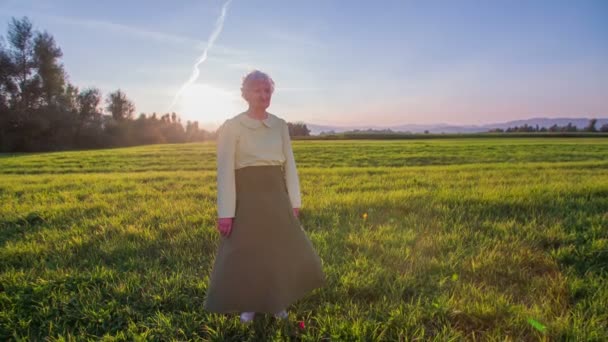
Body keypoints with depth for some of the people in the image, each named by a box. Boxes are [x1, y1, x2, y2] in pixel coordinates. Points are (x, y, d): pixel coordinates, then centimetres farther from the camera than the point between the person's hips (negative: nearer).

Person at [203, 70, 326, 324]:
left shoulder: (280, 125, 6)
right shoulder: (231, 127, -6)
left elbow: (289, 165, 7)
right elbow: (225, 171, -10)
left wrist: (294, 201, 4)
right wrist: (225, 212, -14)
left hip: (276, 197, 4)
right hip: (246, 197, -4)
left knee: (283, 251, 10)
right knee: (245, 254, 8)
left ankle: (276, 302, 33)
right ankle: (248, 305, 31)